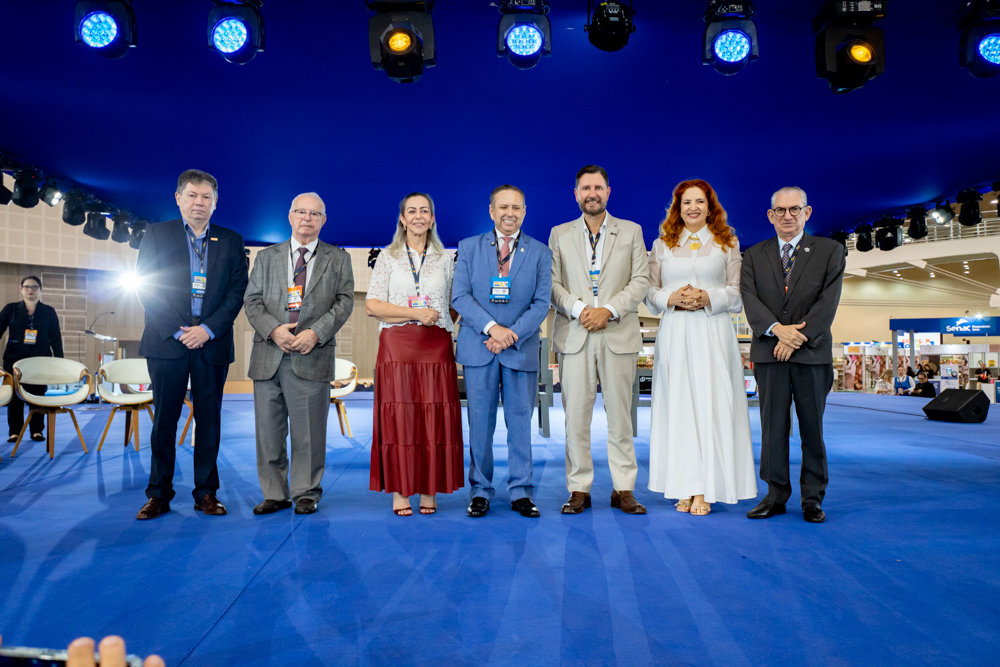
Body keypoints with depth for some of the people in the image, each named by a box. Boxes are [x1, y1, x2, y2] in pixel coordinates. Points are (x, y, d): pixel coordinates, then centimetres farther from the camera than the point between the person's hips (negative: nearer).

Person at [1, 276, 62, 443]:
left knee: (38, 395, 1)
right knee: (15, 395, 2)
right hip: (14, 359, 0)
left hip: (40, 360, 0)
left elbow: (56, 338, 6)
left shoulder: (49, 312, 6)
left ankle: (37, 430, 10)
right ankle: (14, 431, 10)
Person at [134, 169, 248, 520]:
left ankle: (206, 492, 15)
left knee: (209, 420, 5)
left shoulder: (231, 241, 10)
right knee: (164, 419, 5)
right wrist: (177, 331, -9)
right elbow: (145, 287, 1)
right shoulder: (156, 234, 8)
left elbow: (238, 292, 3)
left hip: (212, 344, 1)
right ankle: (159, 494, 16)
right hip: (167, 342, -1)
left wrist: (208, 329, -9)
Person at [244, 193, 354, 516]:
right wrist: (273, 329, -10)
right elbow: (252, 300, 8)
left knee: (308, 431, 2)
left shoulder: (338, 258, 11)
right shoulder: (266, 257, 16)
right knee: (268, 429, 6)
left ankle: (306, 493, 16)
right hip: (269, 356, 2)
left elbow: (344, 301, 1)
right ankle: (275, 494, 19)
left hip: (312, 357, -2)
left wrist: (315, 333, -13)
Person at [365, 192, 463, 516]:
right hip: (397, 347, -1)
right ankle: (399, 493, 6)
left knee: (435, 419, 0)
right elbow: (372, 305, 0)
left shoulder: (445, 259, 13)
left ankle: (429, 492, 9)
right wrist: (414, 313, -10)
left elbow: (455, 306, 17)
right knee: (397, 417, -3)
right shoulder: (388, 257, 9)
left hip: (436, 347, 1)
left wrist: (439, 320, -2)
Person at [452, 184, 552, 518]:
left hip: (522, 350, 0)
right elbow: (459, 296, -2)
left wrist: (513, 335, -13)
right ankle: (480, 491, 17)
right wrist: (492, 327, -14)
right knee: (480, 423, 5)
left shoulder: (540, 252, 7)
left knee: (520, 422, 5)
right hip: (478, 349, 0)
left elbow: (541, 303, 0)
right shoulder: (469, 248, 7)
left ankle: (520, 493, 17)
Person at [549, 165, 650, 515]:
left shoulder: (631, 231, 12)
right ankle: (579, 489, 11)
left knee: (620, 414, 2)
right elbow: (552, 283, 5)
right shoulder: (559, 234, 13)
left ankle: (624, 489, 13)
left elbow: (641, 281, 3)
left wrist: (608, 310, -10)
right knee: (576, 415, 1)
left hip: (619, 334, 0)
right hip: (574, 335, 1)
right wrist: (579, 309, -11)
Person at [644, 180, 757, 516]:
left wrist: (708, 297, -12)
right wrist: (672, 298, -10)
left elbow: (738, 292, 6)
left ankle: (705, 490, -1)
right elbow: (649, 291, 10)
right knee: (677, 406, -1)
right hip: (674, 334, 1)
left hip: (713, 334, -1)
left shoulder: (727, 244, 12)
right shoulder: (662, 245, 14)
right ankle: (684, 488, 4)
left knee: (710, 406, -5)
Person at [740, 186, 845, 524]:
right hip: (768, 353, 1)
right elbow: (749, 298, -1)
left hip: (812, 353, -1)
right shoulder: (754, 255, 12)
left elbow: (829, 301, -4)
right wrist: (777, 328, -17)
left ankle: (813, 498, 16)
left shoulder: (830, 251, 8)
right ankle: (776, 495, 13)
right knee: (773, 426, 3)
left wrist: (798, 337, -14)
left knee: (812, 426, 5)